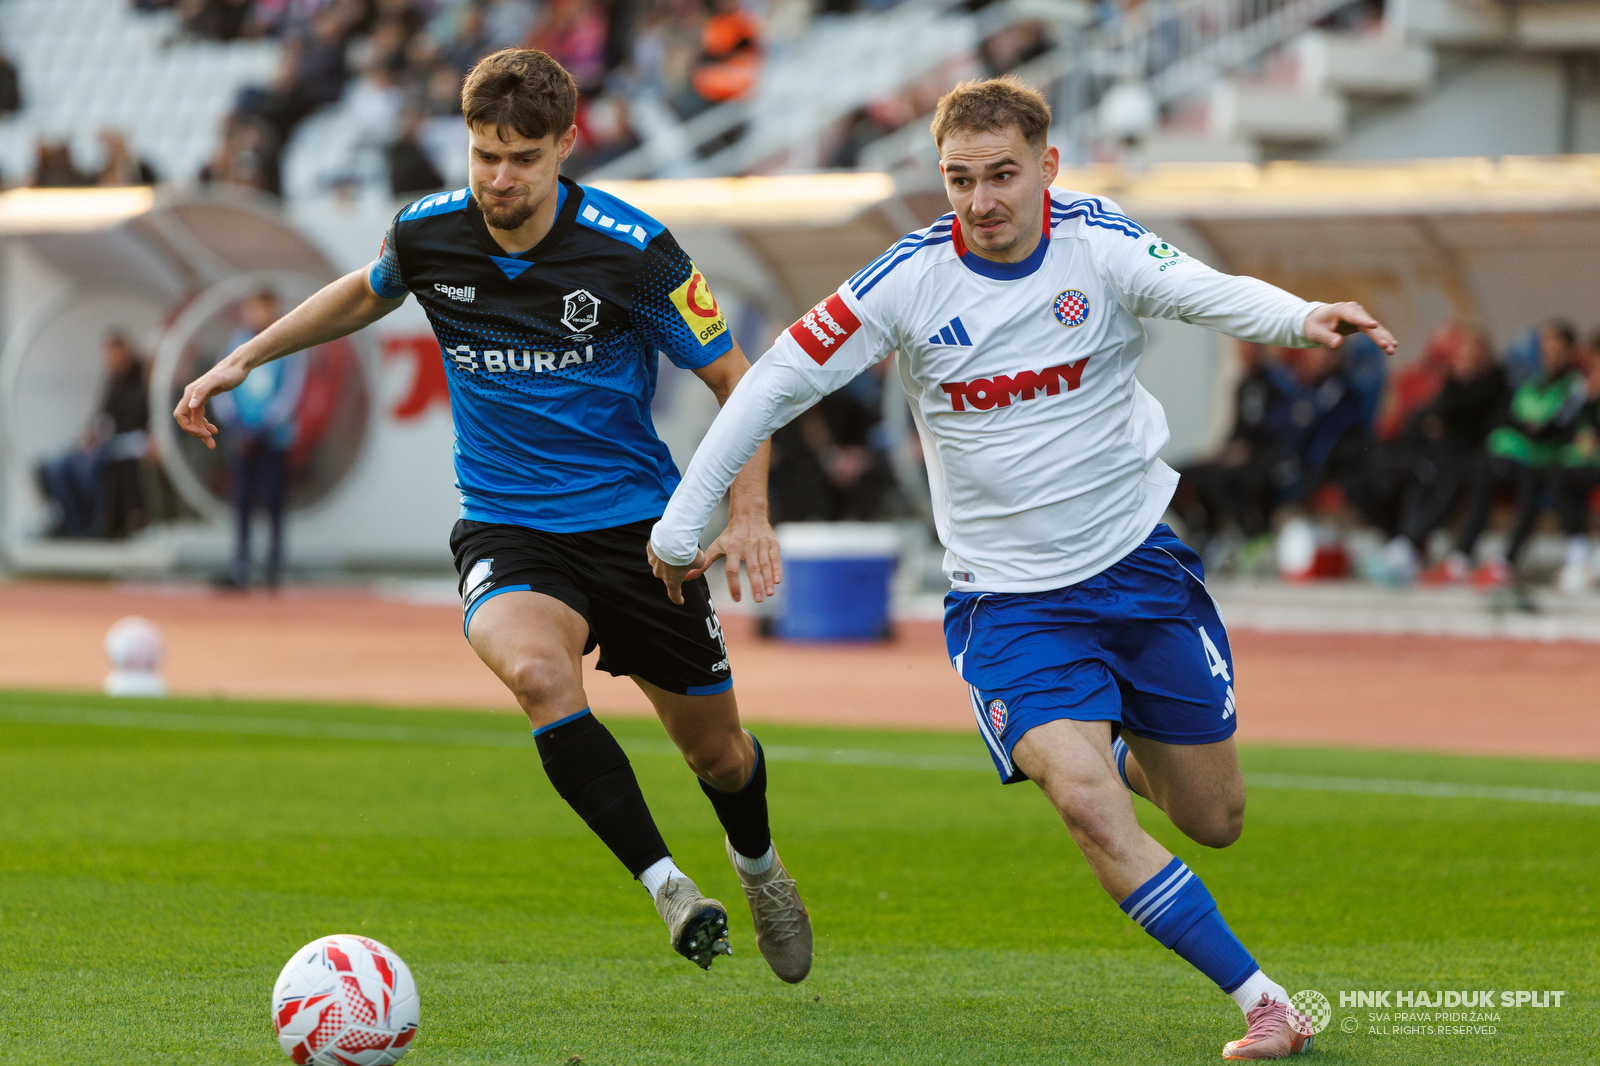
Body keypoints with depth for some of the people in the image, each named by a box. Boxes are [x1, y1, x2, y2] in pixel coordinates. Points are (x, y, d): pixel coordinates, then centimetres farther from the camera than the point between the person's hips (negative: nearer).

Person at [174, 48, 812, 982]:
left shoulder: (631, 248, -16)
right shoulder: (427, 235, -7)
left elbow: (735, 379, -6)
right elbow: (366, 293, 19)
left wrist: (749, 509, -19)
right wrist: (242, 361, 16)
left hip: (638, 524, -1)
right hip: (507, 530, 1)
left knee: (716, 752, 12)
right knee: (536, 669, -34)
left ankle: (756, 860, 49)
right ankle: (668, 889, -30)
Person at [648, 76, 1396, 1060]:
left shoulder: (1099, 245, -11)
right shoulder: (912, 280, -11)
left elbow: (1208, 292, -30)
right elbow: (779, 381, -4)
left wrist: (1301, 317, -51)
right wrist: (682, 521, -5)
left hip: (1140, 564, 1)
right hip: (1010, 599, -1)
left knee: (1215, 822, 11)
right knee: (1087, 805, -23)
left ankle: (1122, 753, 47)